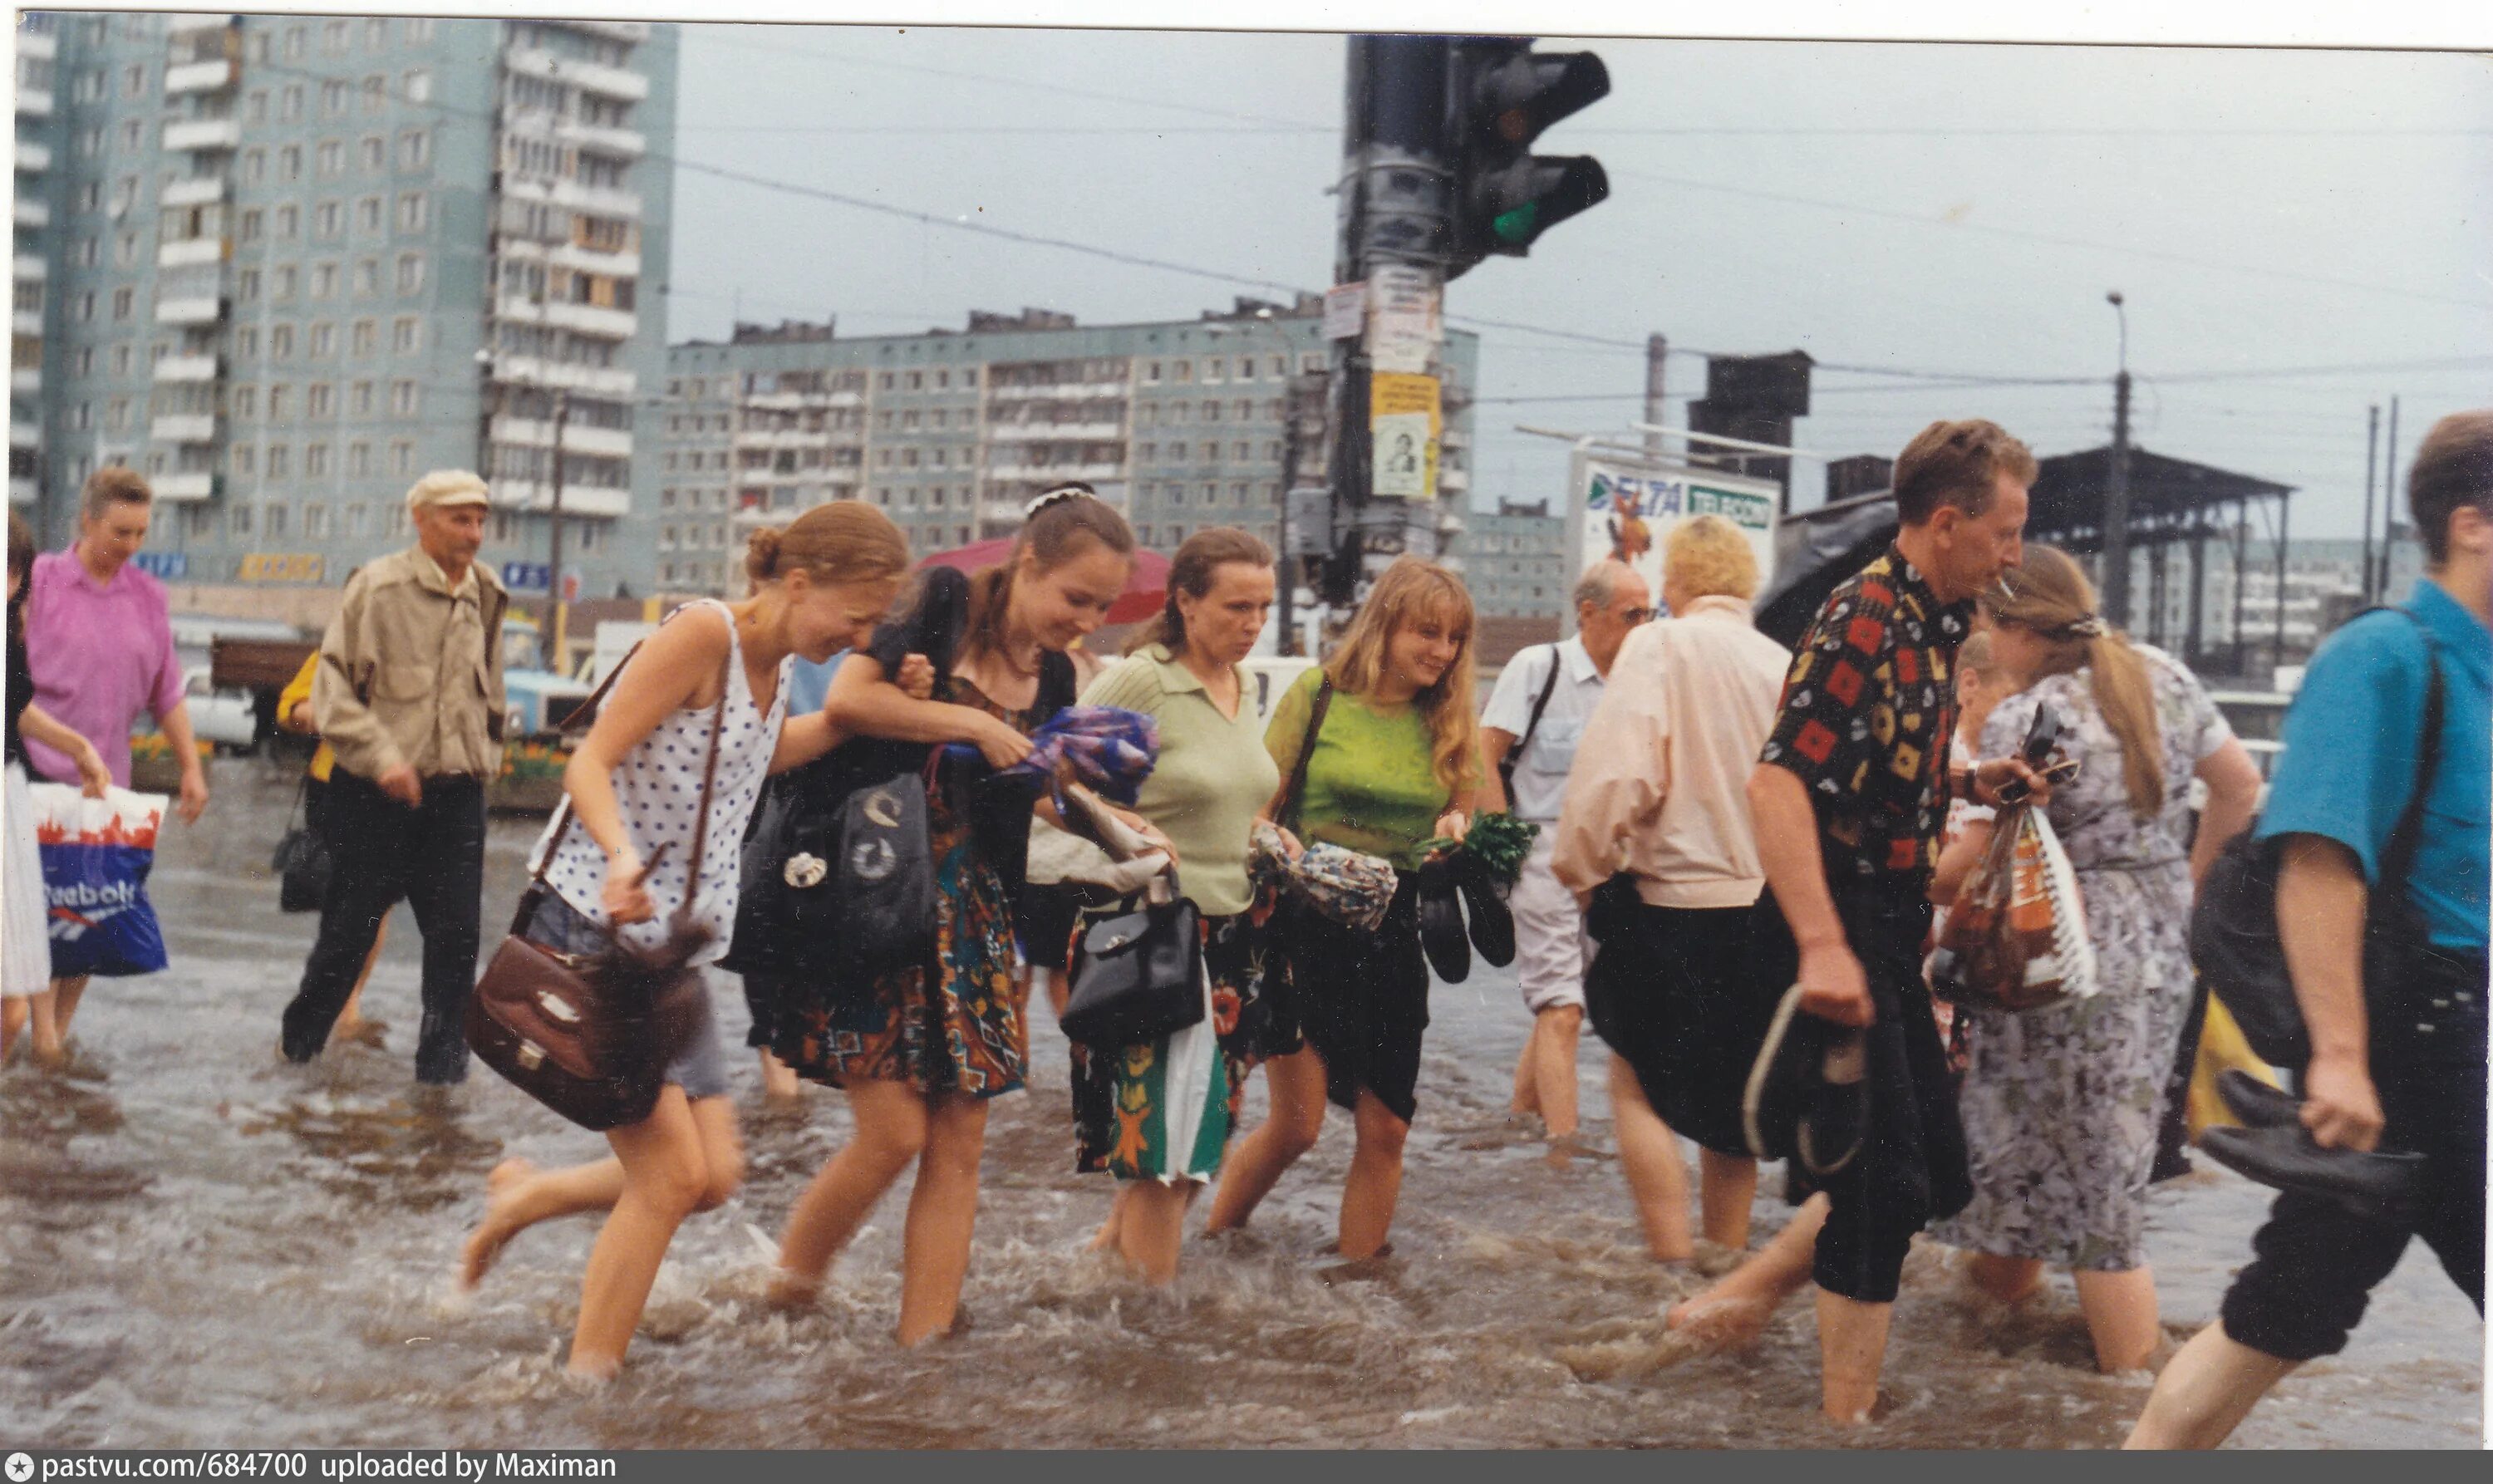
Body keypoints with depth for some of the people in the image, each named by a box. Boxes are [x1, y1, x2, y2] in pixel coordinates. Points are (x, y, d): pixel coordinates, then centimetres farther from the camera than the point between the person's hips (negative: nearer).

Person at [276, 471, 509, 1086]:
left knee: (457, 929, 0)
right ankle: (300, 1038, 26)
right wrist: (381, 757, -18)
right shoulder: (378, 588, -8)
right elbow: (333, 687, -9)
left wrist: (487, 753, 19)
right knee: (351, 924, 5)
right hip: (377, 791, -4)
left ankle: (443, 1056, 10)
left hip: (458, 790, 4)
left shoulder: (485, 595, 9)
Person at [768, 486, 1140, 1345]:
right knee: (894, 1132, -8)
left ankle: (924, 1344, 11)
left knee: (959, 1146, 4)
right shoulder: (942, 610, -9)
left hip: (971, 917, 7)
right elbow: (846, 701, -24)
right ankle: (782, 1297, 14)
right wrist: (971, 723, -19)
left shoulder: (1054, 678, 10)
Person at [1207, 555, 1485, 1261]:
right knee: (1296, 1124, -3)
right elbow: (1259, 809, -2)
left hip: (1393, 937, 4)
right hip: (1308, 928, -4)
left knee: (1386, 1128, 3)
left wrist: (1457, 831, -7)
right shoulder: (1317, 693, -3)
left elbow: (1463, 815, 16)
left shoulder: (1448, 720, 7)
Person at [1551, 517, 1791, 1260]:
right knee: (1733, 1094, 18)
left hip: (1680, 904, -5)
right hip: (1773, 912, 5)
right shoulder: (1785, 665, 4)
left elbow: (1618, 773, -19)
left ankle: (1674, 1262, 1)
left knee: (1638, 1085, 9)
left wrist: (1583, 870, -4)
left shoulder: (1661, 647, -10)